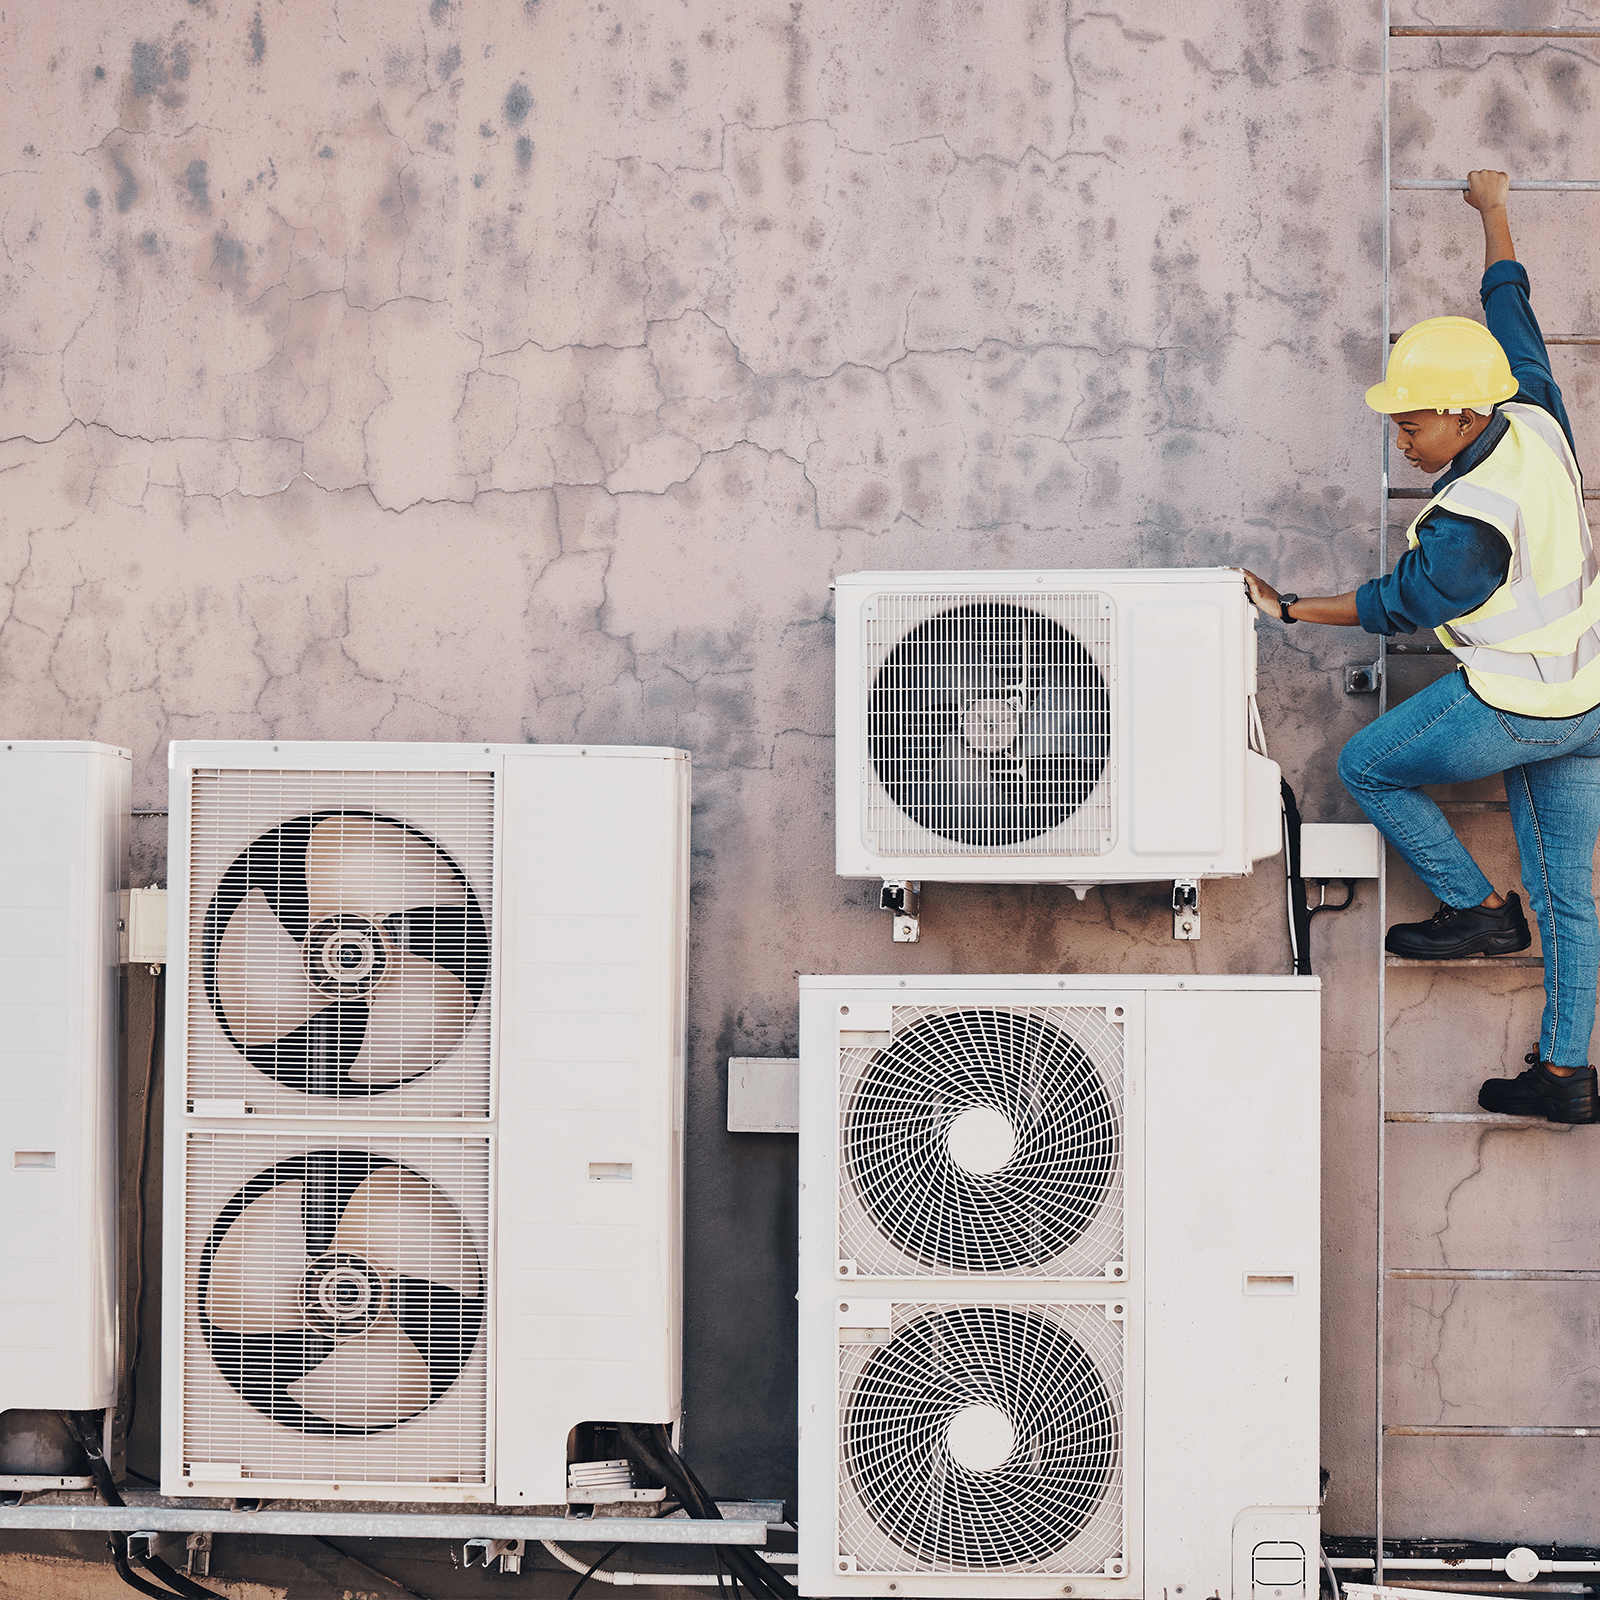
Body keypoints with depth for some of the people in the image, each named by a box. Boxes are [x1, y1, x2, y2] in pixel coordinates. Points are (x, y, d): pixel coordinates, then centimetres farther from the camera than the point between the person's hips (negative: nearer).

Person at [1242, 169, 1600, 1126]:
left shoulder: (1469, 519, -26)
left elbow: (1402, 604, -11)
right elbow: (1513, 312, 10)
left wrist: (1292, 611, -1)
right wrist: (1495, 213, 25)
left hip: (1514, 706, -8)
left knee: (1368, 767, 13)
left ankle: (1478, 909, 14)